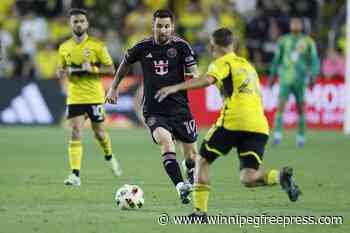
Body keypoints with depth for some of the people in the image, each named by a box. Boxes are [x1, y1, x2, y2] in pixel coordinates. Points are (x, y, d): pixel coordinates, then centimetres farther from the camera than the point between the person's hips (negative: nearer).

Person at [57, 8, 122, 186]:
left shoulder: (97, 45, -4)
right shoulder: (64, 48, 6)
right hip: (74, 97, 2)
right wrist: (63, 72, -6)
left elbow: (111, 70, -3)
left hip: (94, 96, -2)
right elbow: (60, 70, 18)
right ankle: (75, 175, -14)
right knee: (75, 134, -11)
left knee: (99, 133, 10)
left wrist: (92, 69, -19)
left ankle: (110, 157, 41)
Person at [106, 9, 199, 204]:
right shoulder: (142, 48, -1)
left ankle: (192, 179, 42)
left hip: (179, 108, 1)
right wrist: (114, 88, 24)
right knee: (165, 140, -29)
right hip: (153, 110, -1)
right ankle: (181, 186, -36)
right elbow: (125, 64, 19)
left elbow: (195, 72, -12)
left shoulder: (181, 46, -5)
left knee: (192, 155, 7)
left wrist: (195, 77, -36)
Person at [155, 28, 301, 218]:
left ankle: (200, 210, 4)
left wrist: (176, 87, -21)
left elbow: (207, 80, -16)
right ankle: (280, 176, -27)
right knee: (248, 179, 0)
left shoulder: (222, 63, 5)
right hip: (259, 126, 6)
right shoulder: (248, 65, 28)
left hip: (233, 122, -6)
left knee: (202, 161, 12)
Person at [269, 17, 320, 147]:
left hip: (300, 80, 0)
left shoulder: (308, 42, 3)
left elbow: (314, 60, 3)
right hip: (285, 79, 0)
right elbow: (277, 59, 17)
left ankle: (301, 137, 16)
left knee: (300, 108, 4)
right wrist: (272, 75, 18)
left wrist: (314, 75, -11)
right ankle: (277, 135, -16)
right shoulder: (283, 41, 7)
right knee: (280, 106, -13)